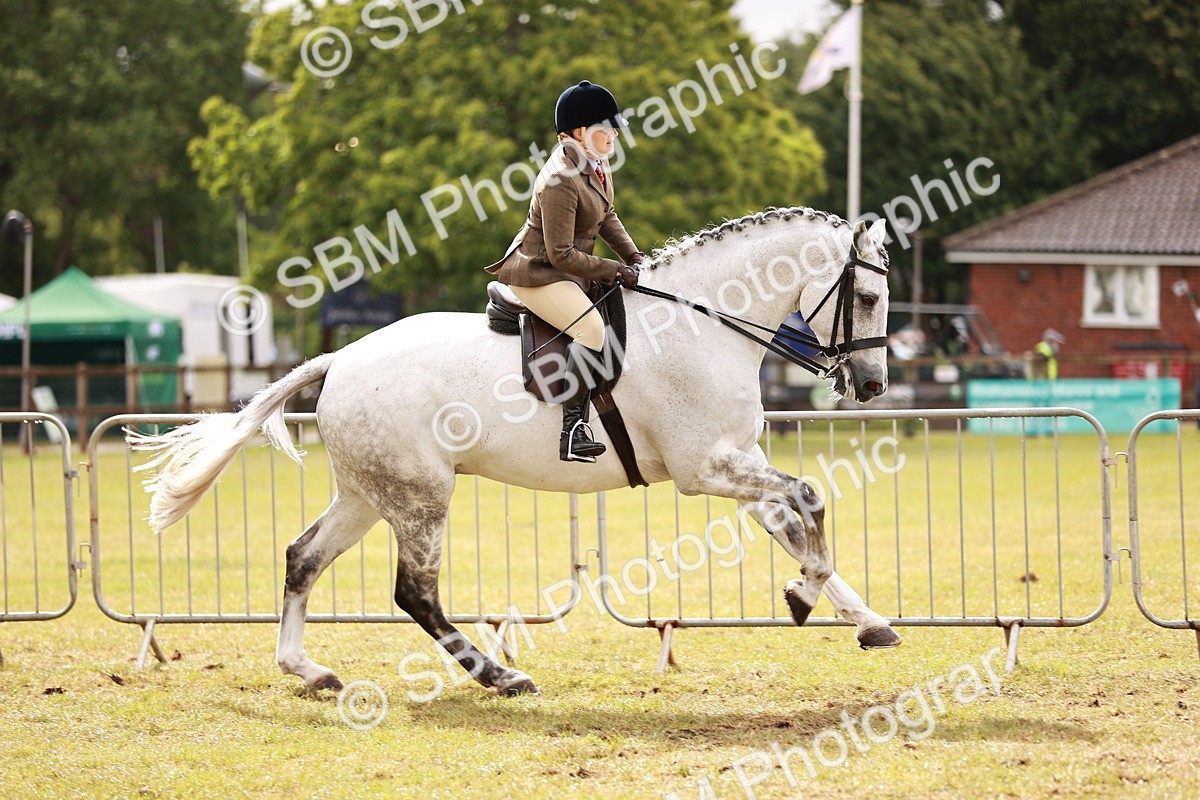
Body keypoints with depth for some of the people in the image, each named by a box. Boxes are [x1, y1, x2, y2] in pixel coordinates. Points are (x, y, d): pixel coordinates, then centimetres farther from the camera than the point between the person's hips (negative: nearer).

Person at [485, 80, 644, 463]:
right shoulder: (560, 182, -27)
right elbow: (562, 255, -25)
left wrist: (632, 255, 5)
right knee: (591, 327, -28)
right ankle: (573, 428, -33)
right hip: (538, 271, -10)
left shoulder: (596, 162, 2)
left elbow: (606, 216, 18)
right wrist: (615, 271, -19)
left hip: (568, 270, 10)